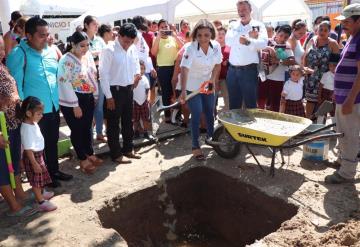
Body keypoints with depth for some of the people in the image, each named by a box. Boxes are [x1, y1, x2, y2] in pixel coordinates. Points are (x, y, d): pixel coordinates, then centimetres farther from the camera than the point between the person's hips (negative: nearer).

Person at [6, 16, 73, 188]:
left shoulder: (51, 51, 5)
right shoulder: (19, 54, -15)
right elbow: (15, 84, -15)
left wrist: (58, 98, 13)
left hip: (53, 107, 6)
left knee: (53, 142, 20)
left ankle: (54, 170, 39)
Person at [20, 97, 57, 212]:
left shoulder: (33, 123, 2)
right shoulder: (27, 129, -28)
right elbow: (28, 149, -27)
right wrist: (34, 163, -23)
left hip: (39, 154, 10)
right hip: (33, 156, -10)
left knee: (42, 176, 25)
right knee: (36, 180, 3)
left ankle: (41, 193, 45)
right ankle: (41, 202, 14)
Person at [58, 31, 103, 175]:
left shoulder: (88, 55, 4)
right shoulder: (66, 61, -17)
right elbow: (65, 84, -20)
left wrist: (95, 95, 13)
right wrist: (75, 105, -18)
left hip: (88, 98, 7)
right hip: (73, 101, -6)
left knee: (88, 128, 17)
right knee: (77, 130, 6)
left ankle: (90, 155, 33)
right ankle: (83, 160, 20)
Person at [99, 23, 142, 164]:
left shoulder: (133, 49, 3)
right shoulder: (109, 50, -15)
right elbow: (103, 74, -15)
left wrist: (137, 74, -1)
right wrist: (108, 96, -16)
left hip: (128, 89, 7)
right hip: (115, 90, -6)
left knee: (128, 121, 17)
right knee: (113, 123, 5)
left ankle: (128, 149, 33)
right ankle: (116, 154, 17)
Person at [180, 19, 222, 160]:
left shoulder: (216, 46, -11)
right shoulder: (190, 48, -25)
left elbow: (217, 64, 4)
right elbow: (184, 69, -35)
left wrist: (213, 79, -11)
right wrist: (183, 91, -44)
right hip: (192, 87, -4)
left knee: (210, 113, 15)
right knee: (196, 115, -6)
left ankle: (211, 138, 39)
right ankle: (195, 146, 8)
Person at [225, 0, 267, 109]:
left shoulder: (258, 25, 2)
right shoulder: (233, 25, 11)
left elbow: (263, 43, -14)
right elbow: (228, 41, -7)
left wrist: (248, 41, -32)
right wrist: (248, 35, -12)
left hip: (249, 70, -3)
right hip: (232, 70, 3)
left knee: (250, 104, 3)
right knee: (233, 104, 11)